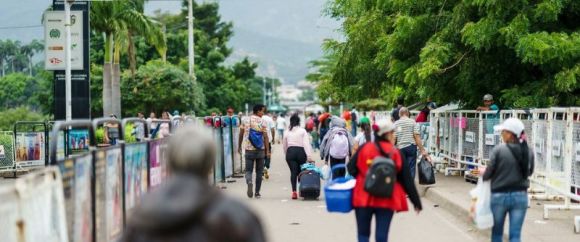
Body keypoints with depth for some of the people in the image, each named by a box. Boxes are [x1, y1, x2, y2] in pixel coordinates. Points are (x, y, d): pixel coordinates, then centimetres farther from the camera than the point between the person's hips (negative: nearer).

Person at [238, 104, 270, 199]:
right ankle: (257, 192, 12)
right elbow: (265, 137, -9)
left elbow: (241, 135, 8)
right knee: (259, 171, 10)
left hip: (248, 149, 1)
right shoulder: (262, 122, -6)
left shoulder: (245, 121, 2)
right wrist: (267, 150, -6)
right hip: (260, 149, -1)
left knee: (248, 170, 4)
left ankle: (249, 182, -27)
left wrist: (239, 146, 19)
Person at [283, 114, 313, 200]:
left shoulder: (287, 132, 10)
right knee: (301, 171, 10)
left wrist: (287, 155, 25)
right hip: (301, 152, -1)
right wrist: (309, 156, -12)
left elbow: (284, 146, 14)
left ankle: (294, 191, -11)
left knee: (293, 172, -1)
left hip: (290, 152, 1)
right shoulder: (302, 131, 2)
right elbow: (306, 143, -7)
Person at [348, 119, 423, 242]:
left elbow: (351, 169, -2)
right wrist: (416, 201, 8)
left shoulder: (364, 148, -2)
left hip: (363, 199, 0)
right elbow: (407, 179, 1)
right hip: (387, 200, 0)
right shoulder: (396, 153, -2)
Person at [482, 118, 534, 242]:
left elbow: (488, 174, -10)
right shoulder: (528, 151, -2)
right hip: (520, 196, 2)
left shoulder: (498, 150, -15)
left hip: (500, 196, -2)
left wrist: (482, 173, 12)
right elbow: (529, 172, 11)